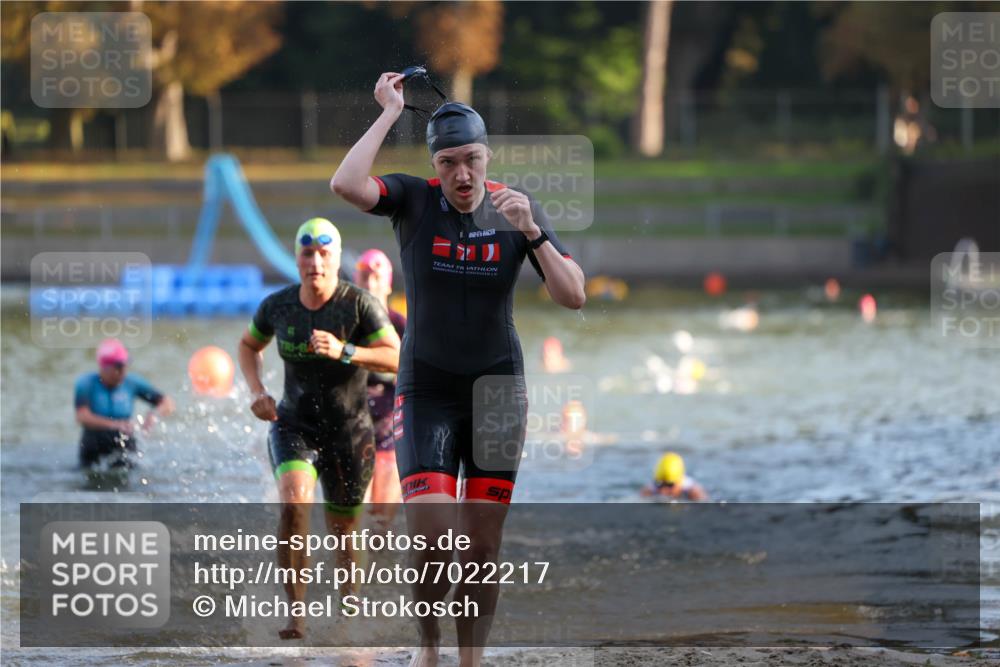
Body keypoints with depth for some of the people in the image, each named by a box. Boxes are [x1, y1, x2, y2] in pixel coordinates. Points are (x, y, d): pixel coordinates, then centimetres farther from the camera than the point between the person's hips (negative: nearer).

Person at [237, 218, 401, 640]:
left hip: (349, 432, -1)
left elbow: (397, 359, -21)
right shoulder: (277, 305, -5)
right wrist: (257, 391, -2)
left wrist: (343, 351, -34)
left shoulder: (360, 304, -15)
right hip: (294, 426, 1)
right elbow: (249, 345, 15)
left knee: (342, 530, 10)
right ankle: (296, 613, -25)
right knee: (294, 501, -28)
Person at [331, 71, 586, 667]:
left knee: (483, 546, 2)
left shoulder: (518, 209, -2)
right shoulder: (413, 199, -7)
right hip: (426, 390, -2)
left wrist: (531, 232, -21)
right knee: (431, 543, -14)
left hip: (498, 389, 2)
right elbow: (346, 184, -28)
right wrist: (390, 113, -19)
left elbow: (574, 297, -7)